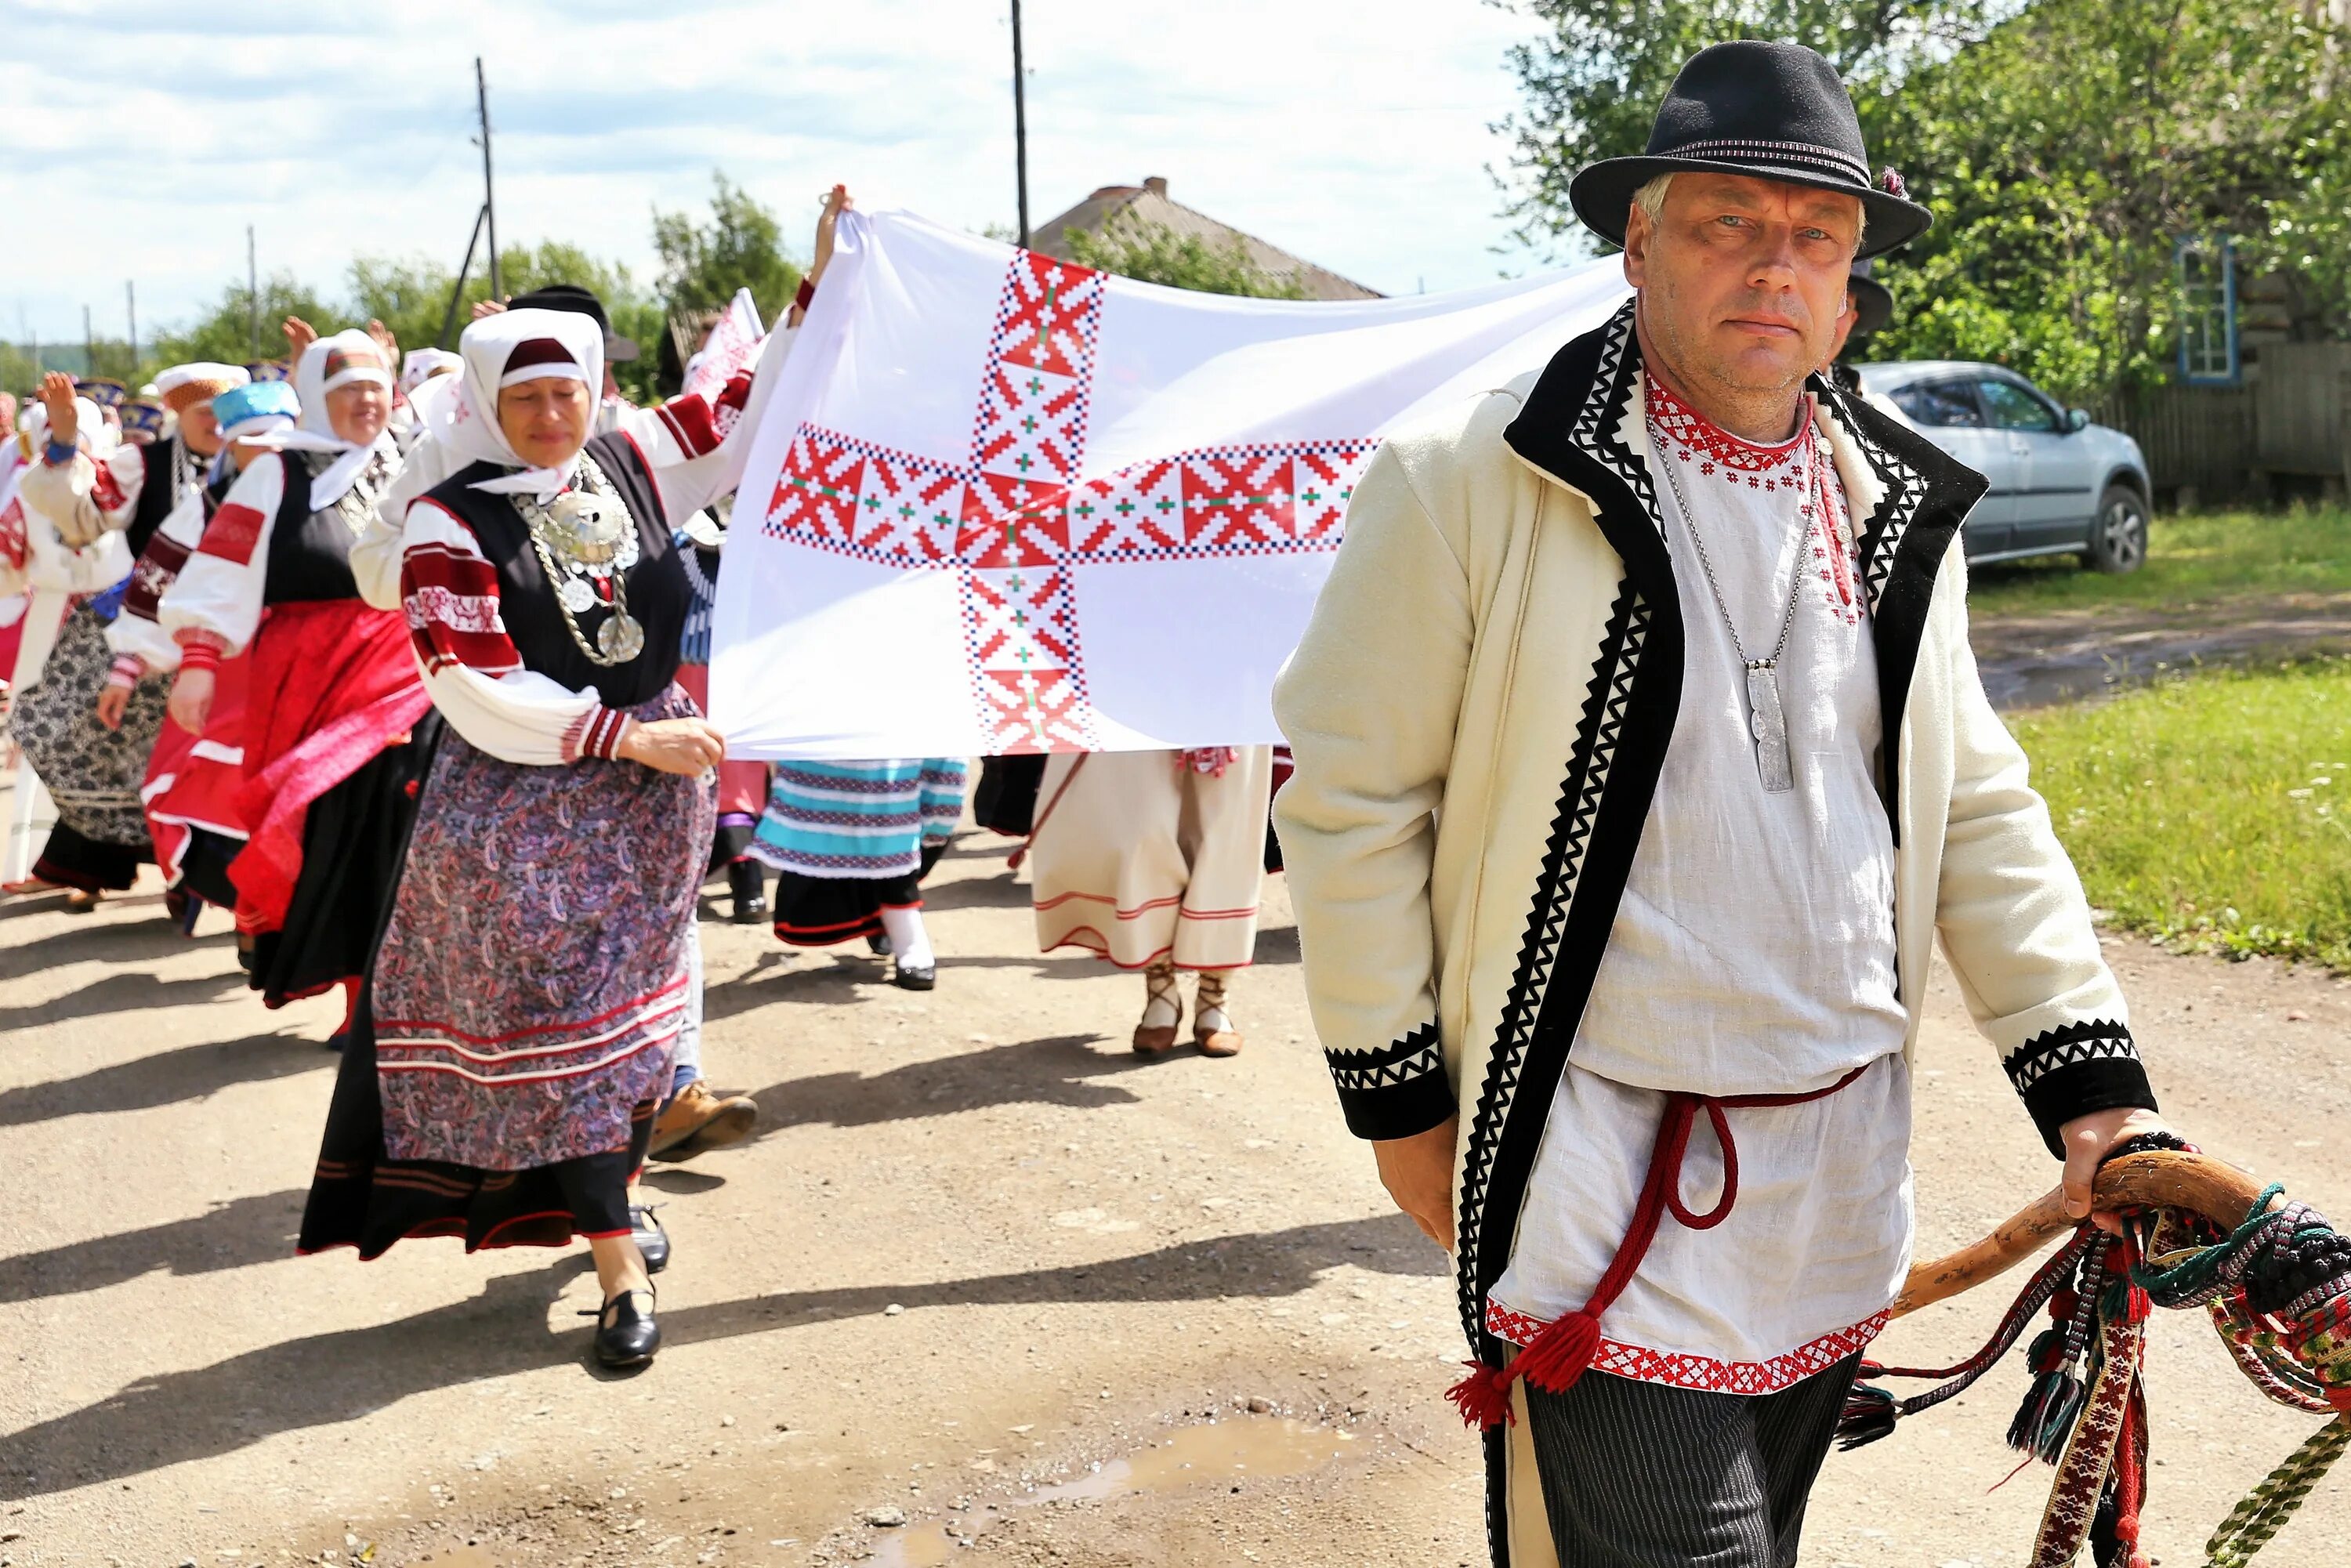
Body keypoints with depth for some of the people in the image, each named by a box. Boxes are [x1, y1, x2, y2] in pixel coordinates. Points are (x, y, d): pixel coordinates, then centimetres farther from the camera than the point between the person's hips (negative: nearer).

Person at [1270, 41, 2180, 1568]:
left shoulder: (1900, 512, 9)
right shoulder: (1473, 482, -10)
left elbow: (1978, 810, 14)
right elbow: (1350, 792, -5)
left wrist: (2090, 1081, 6)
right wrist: (1399, 1094, -3)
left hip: (1844, 1187, 6)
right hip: (1608, 1190, -6)